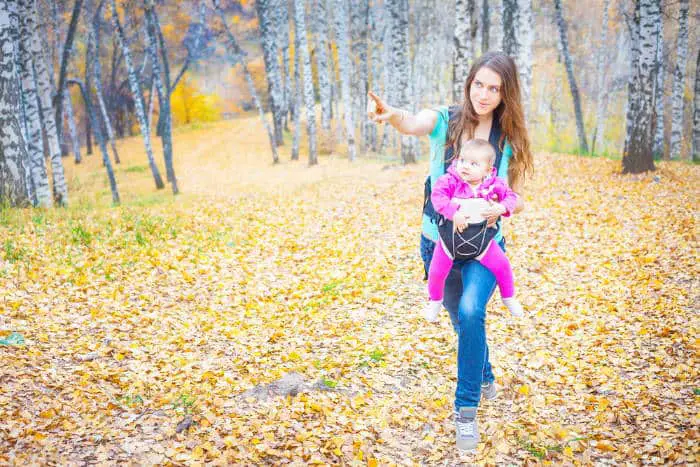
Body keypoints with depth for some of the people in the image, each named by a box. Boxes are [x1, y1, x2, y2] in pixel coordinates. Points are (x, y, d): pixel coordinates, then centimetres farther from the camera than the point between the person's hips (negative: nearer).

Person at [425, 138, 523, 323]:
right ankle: (435, 301, 33)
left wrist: (503, 207, -16)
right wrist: (454, 213, -34)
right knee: (437, 271, 3)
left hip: (481, 237, 1)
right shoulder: (450, 181, -13)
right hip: (451, 236, -1)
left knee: (501, 265, 1)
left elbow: (511, 196, 6)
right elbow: (438, 196, -24)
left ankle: (508, 298, 27)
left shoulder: (494, 184, -6)